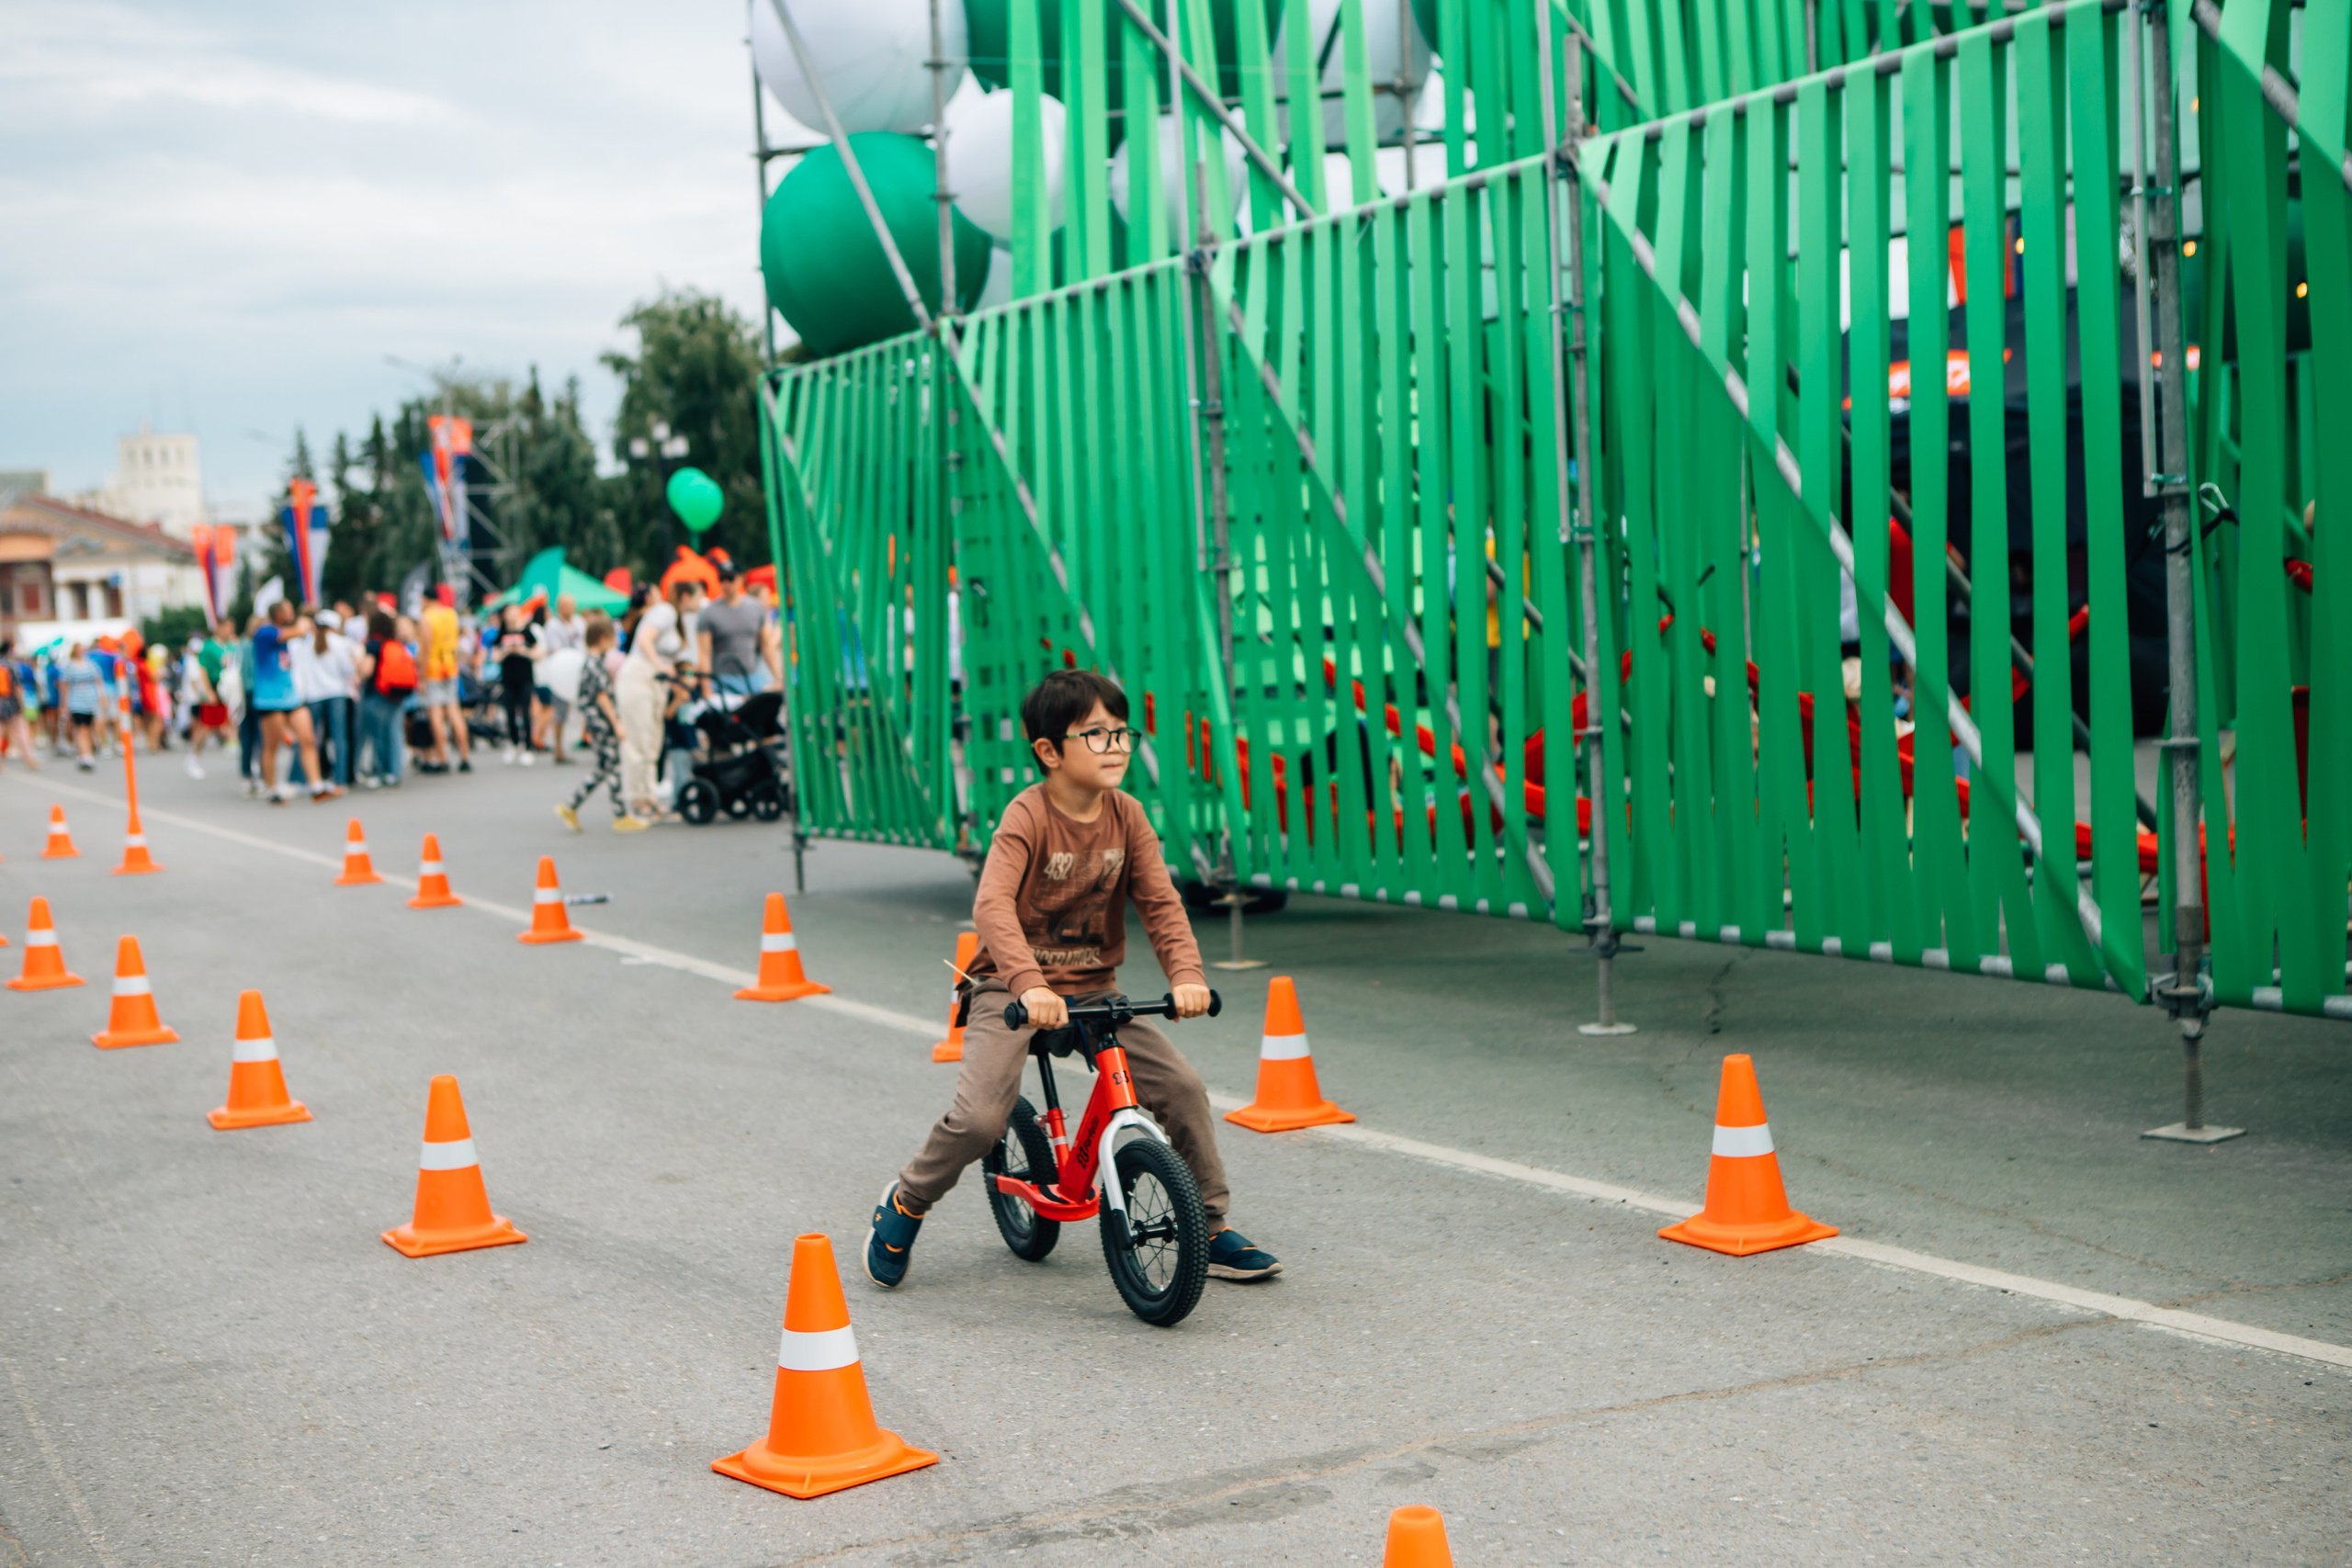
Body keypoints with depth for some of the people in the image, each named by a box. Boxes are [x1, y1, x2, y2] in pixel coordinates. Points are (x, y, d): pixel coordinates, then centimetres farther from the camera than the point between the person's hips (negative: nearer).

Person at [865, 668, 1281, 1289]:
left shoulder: (1126, 817, -1)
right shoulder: (1028, 815, -17)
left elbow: (1161, 904, -6)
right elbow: (992, 905, -30)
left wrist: (1186, 974, -25)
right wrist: (1028, 984, -45)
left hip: (1093, 989, 5)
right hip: (1010, 989, -5)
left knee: (1182, 1087, -7)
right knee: (981, 1117, -22)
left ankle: (1213, 1230, 10)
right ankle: (904, 1205, 7)